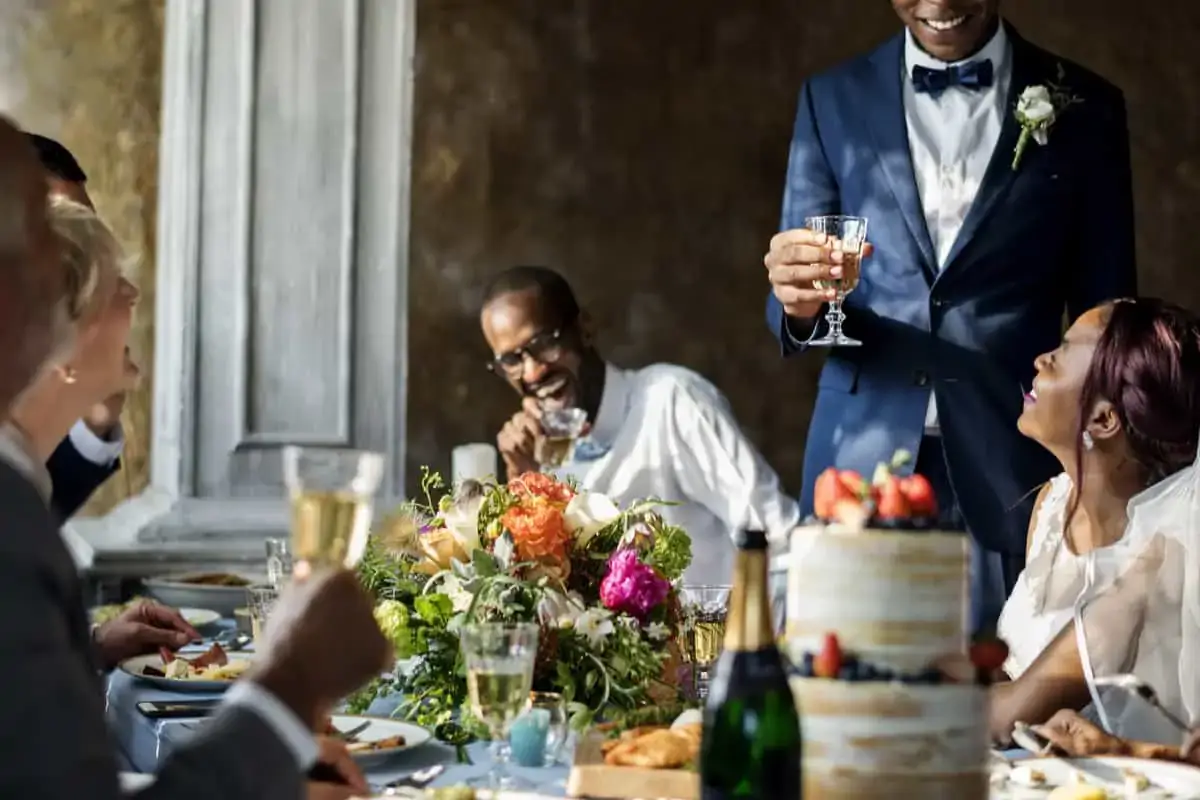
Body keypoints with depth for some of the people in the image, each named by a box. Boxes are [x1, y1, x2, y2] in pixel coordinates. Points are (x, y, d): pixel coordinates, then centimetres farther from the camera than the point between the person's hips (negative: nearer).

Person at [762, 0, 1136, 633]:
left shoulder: (1084, 109, 4)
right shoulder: (833, 100, 7)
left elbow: (1104, 322, 6)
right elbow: (797, 298, 6)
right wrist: (799, 300, -17)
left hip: (1011, 471, -1)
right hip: (862, 460, 1)